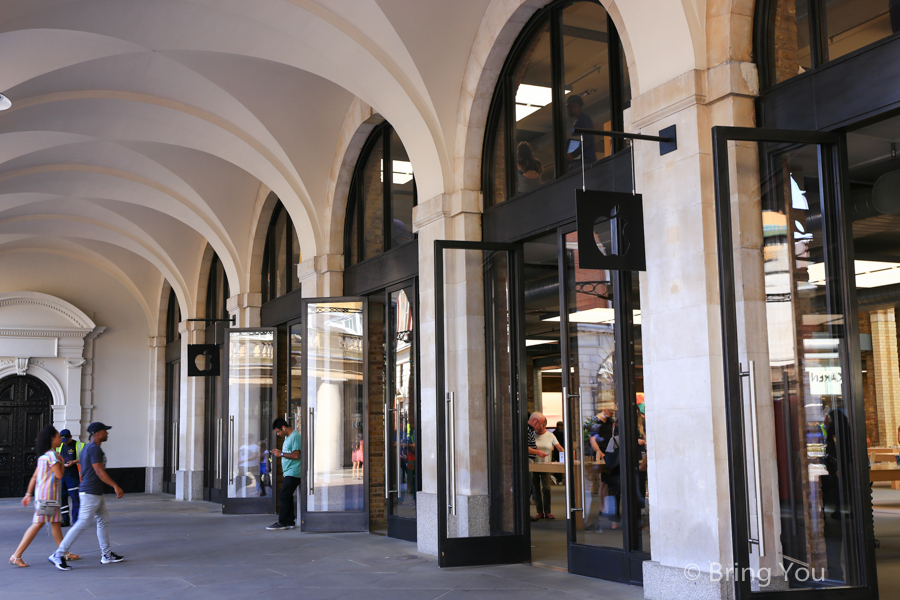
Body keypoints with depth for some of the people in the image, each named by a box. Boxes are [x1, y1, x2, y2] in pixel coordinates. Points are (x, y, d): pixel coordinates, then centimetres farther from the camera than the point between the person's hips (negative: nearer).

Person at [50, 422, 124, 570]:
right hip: (90, 493, -11)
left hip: (96, 493, 11)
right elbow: (99, 471, -22)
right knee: (82, 524, -8)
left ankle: (107, 554, 20)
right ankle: (58, 555, -4)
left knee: (103, 521, 14)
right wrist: (116, 486, -20)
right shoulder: (95, 448, -16)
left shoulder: (86, 448, 15)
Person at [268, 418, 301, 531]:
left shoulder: (295, 436, -13)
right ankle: (290, 522, 13)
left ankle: (282, 522, -6)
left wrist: (281, 454, -13)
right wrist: (279, 452, 11)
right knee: (287, 497, 9)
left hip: (293, 473, -10)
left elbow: (296, 455, -20)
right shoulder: (287, 437, 19)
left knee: (283, 496, -10)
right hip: (288, 473, 10)